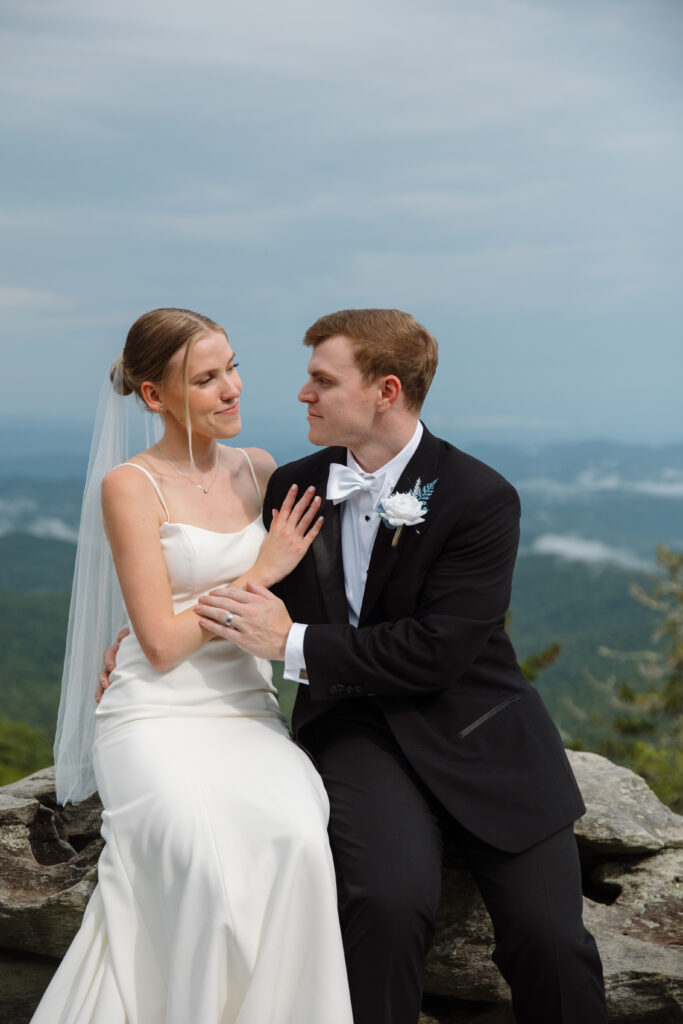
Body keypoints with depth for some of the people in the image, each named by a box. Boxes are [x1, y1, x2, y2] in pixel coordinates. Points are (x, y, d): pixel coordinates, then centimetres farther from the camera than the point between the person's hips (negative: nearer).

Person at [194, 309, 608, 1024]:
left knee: (550, 940, -12)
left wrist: (294, 643, -18)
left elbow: (435, 654, -17)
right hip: (356, 727, 2)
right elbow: (255, 592, 22)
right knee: (388, 898, -28)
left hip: (474, 730, -1)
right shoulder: (293, 487, 6)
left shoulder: (481, 498, -9)